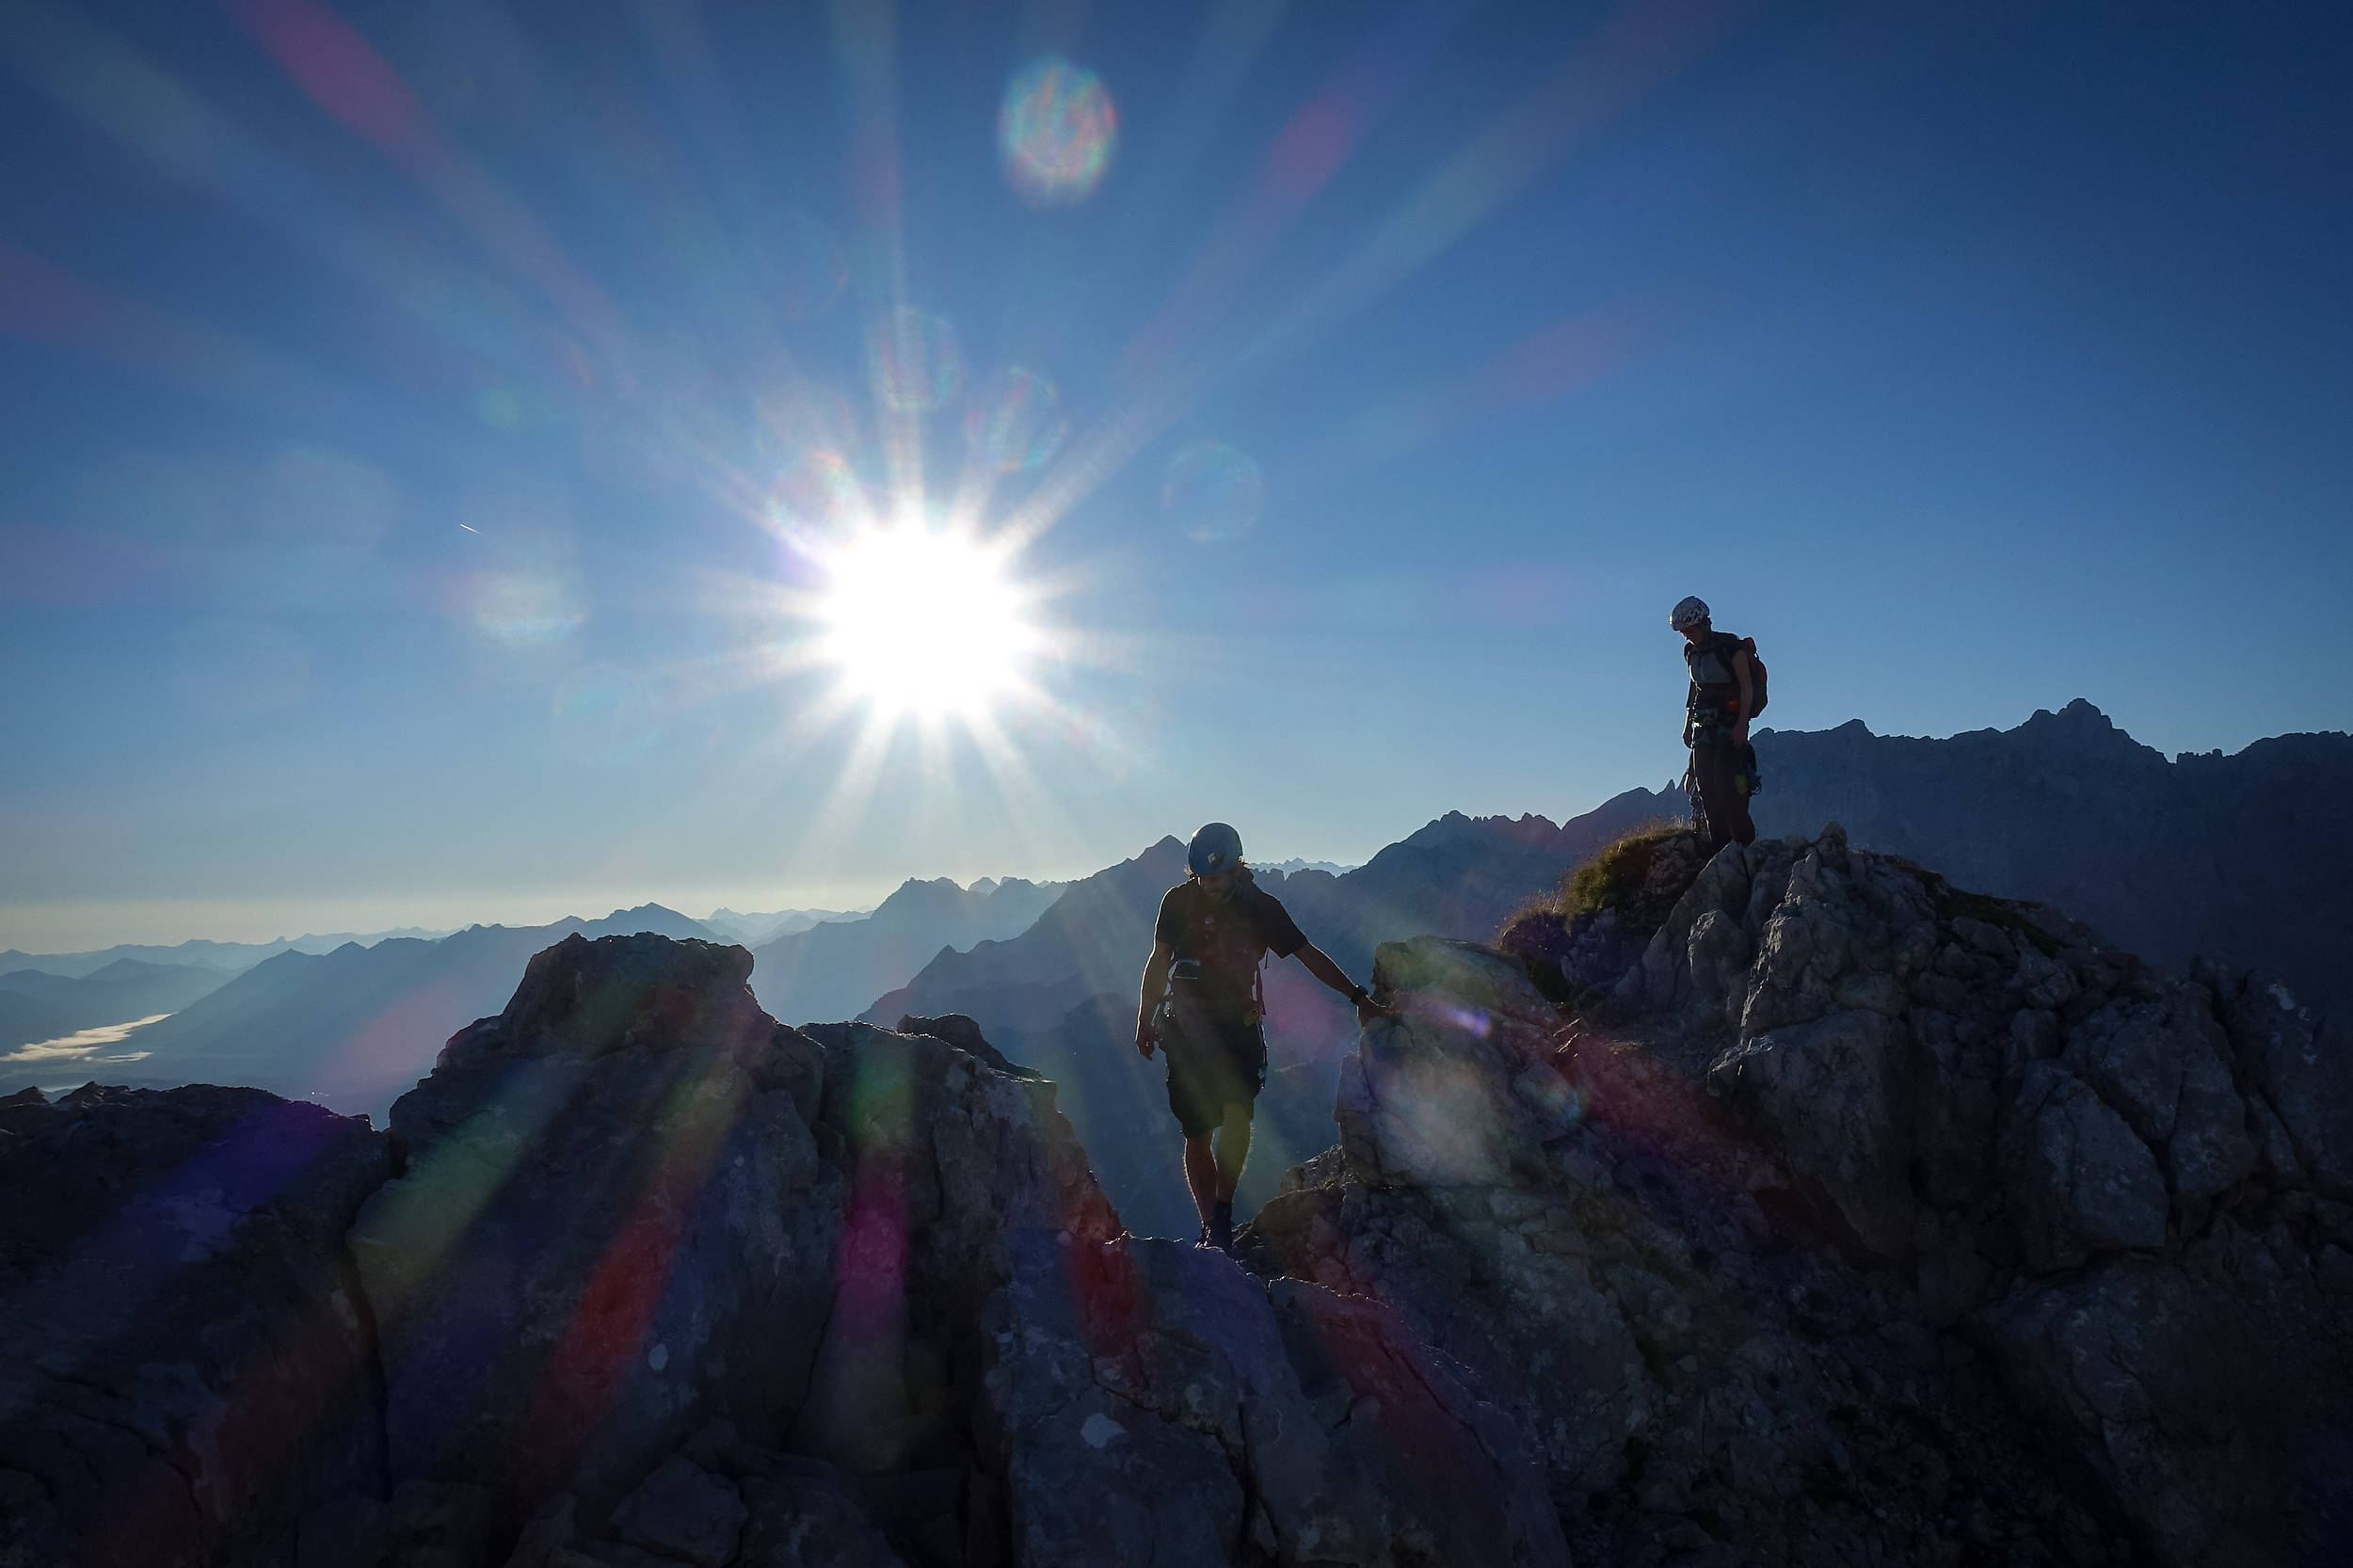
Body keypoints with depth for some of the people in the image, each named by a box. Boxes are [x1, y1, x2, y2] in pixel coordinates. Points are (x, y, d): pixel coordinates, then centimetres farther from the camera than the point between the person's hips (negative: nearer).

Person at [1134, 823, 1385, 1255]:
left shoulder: (1260, 906, -4)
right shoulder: (1179, 900, -1)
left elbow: (1309, 954, -1)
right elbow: (1159, 961, 9)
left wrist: (1358, 997, -6)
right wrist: (1145, 1020, 8)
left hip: (1237, 1025, -1)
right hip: (1186, 1028, 1)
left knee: (1237, 1114, -23)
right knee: (1197, 1136, 1)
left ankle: (1222, 1213, -7)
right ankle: (1210, 1228, 13)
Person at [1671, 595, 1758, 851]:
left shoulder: (1730, 646, -10)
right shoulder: (1690, 651, 10)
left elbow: (1746, 686, -11)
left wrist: (1742, 723, -20)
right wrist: (1687, 724, 17)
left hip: (1731, 722, -6)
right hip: (1704, 724, 6)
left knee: (1725, 781, -16)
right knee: (1704, 784, 0)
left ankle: (1745, 839, -6)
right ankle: (1718, 841, 6)